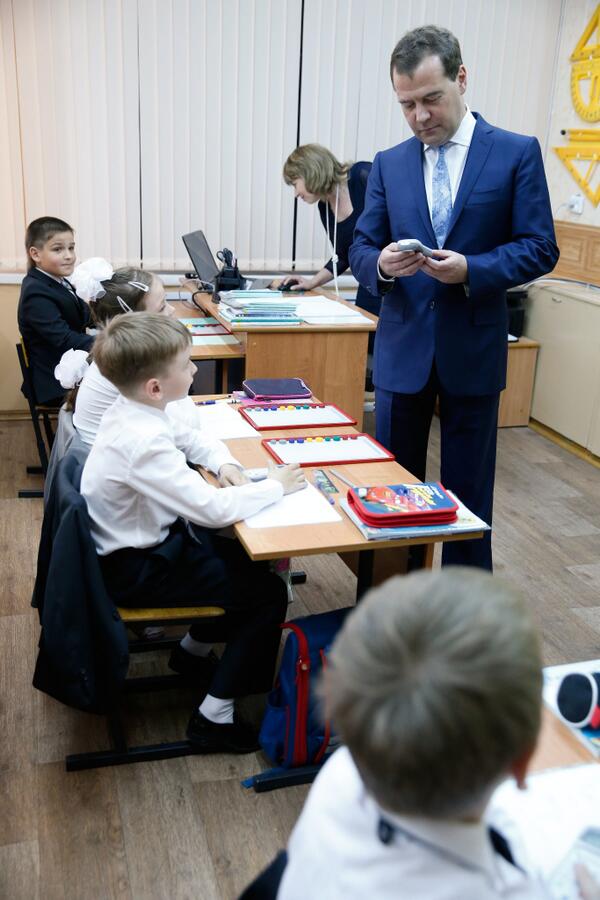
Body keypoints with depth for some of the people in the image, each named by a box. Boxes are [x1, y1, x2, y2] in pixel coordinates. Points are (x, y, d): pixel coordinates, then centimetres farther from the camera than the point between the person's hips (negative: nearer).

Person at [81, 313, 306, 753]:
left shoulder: (131, 408, -4)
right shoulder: (143, 444, -34)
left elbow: (193, 438, 14)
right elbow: (214, 509, -33)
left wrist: (224, 462, -5)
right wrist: (275, 485, -19)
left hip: (149, 538, 9)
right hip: (137, 570, -9)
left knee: (250, 558, 19)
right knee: (271, 593, -5)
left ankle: (196, 646, 35)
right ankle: (214, 716, 4)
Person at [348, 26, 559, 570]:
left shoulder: (517, 153, -2)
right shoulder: (389, 164, 7)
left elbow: (540, 248, -5)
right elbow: (361, 247, 7)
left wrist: (470, 270, -21)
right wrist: (382, 264, -17)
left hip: (473, 348, -3)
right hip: (403, 347, 3)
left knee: (468, 488, 8)